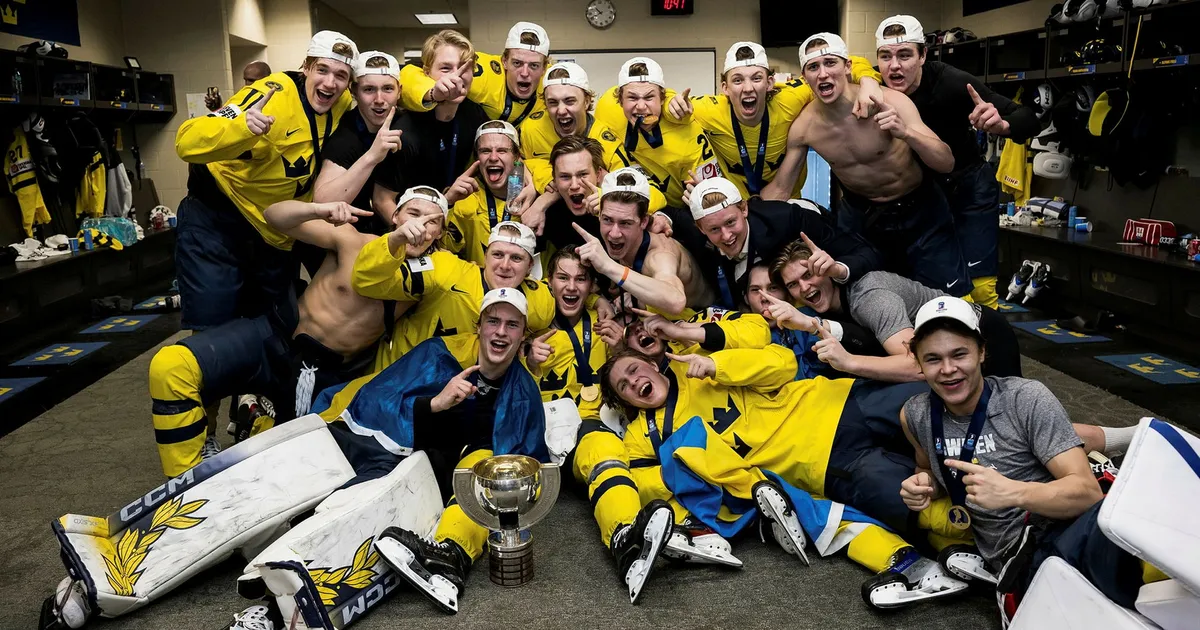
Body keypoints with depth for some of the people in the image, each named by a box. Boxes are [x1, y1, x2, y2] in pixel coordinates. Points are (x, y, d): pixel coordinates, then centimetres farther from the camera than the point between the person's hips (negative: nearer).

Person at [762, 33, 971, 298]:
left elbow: (947, 164, -26)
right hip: (858, 214, 3)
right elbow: (779, 189, -2)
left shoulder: (890, 102, -25)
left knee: (951, 298, -1)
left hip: (918, 209, -2)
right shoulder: (803, 126, -16)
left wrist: (906, 133, -44)